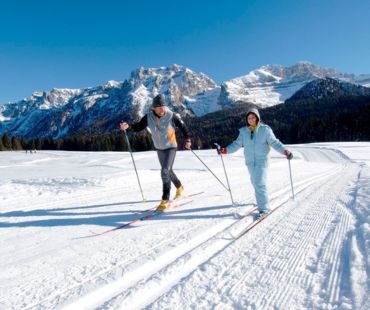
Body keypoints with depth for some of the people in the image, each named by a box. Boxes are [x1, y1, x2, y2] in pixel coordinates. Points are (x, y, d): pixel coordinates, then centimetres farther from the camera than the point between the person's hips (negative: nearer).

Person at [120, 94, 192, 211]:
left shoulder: (171, 116, -18)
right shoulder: (148, 117, -11)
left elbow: (182, 126, -7)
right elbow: (139, 126, -2)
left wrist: (187, 139, -16)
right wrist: (128, 126, -19)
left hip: (171, 147, -5)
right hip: (159, 149, 5)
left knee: (165, 171, -19)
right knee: (167, 171, 20)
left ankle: (165, 200, -11)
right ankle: (179, 187, 47)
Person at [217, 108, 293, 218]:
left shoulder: (265, 129, -5)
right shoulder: (244, 131, 4)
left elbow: (274, 142, -4)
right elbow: (237, 144, 5)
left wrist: (285, 151, -15)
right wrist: (224, 150, -6)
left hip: (261, 161, -4)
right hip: (250, 162, 4)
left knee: (260, 184, -12)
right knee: (255, 183, 13)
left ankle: (264, 208, -3)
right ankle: (262, 201, 34)